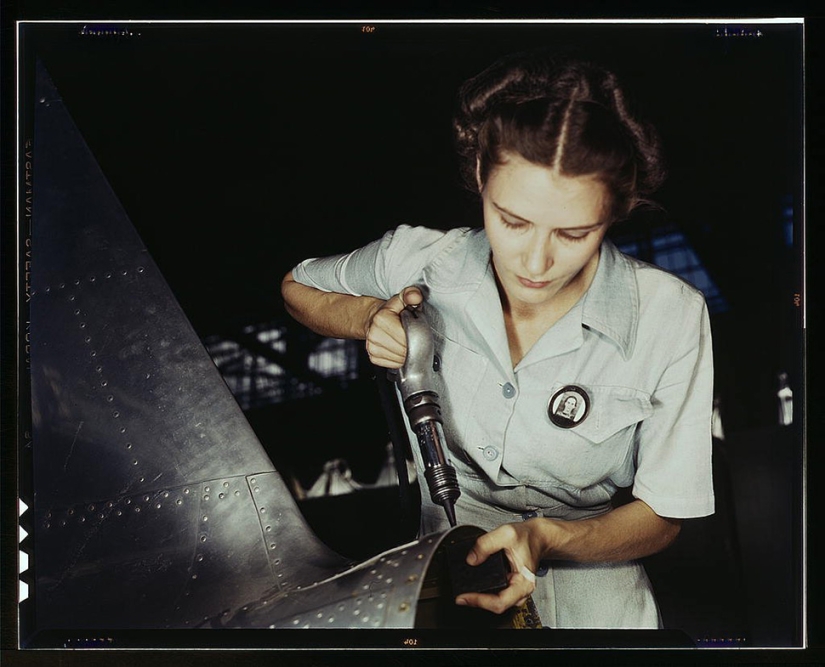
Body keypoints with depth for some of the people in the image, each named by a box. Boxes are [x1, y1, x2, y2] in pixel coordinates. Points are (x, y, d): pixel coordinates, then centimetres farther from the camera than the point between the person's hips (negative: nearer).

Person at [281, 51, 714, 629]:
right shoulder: (420, 262, -14)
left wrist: (544, 537, -28)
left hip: (586, 541, 0)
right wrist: (368, 317, -13)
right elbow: (297, 288, 9)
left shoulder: (671, 319, -19)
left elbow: (660, 517, -8)